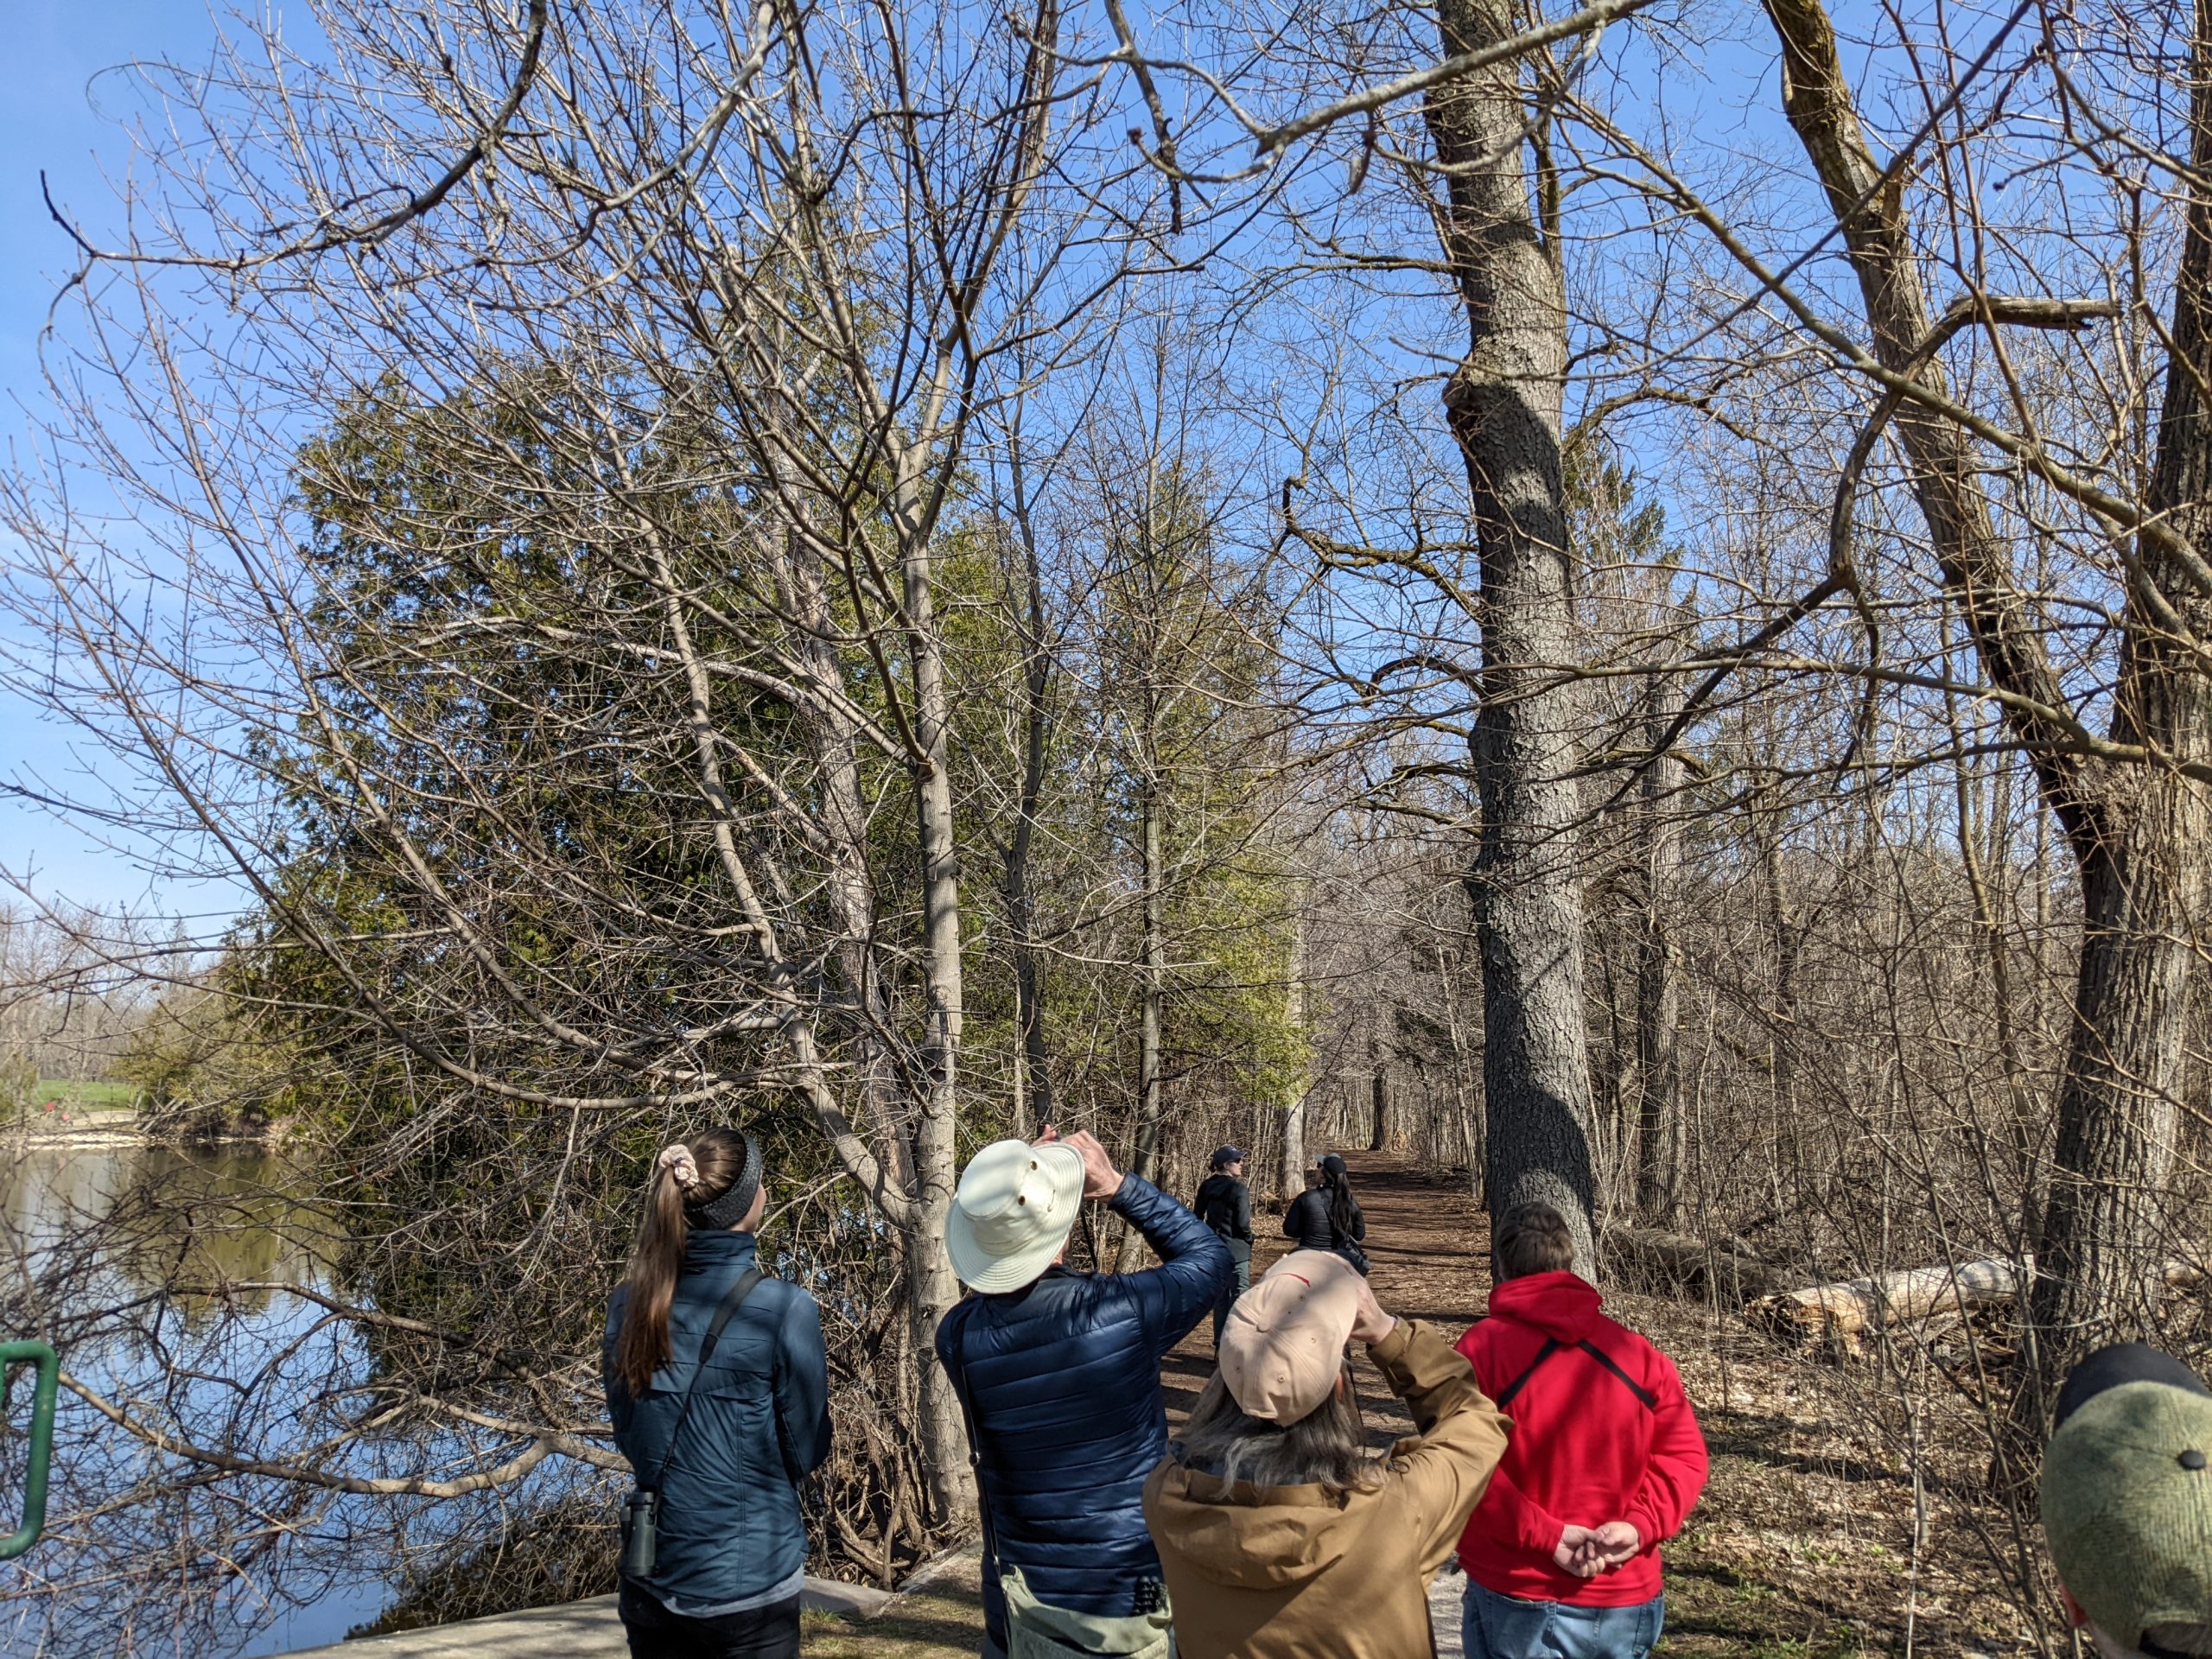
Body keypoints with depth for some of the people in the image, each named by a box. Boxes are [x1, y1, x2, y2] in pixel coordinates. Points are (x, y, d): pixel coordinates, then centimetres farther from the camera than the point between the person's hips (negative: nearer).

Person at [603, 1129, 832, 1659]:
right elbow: (804, 1451, -8)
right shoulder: (784, 1309, -18)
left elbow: (629, 1437, 9)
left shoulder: (629, 1305, -3)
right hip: (749, 1583, -4)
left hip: (650, 1580, 5)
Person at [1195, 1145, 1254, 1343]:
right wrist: (1249, 1241, 2)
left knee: (1220, 1297, 14)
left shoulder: (1207, 1187, 6)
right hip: (1236, 1251, -7)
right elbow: (1243, 1223, -17)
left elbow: (1197, 1216, 12)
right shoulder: (1238, 1189, -15)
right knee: (1240, 1298, -1)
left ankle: (1220, 1345, 19)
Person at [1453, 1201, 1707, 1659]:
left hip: (1516, 1605, -3)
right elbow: (1684, 1455, -2)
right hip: (1627, 1606, 3)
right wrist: (1640, 1526, -12)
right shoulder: (1638, 1352, 2)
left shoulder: (1482, 1348, -9)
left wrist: (1543, 1536, -18)